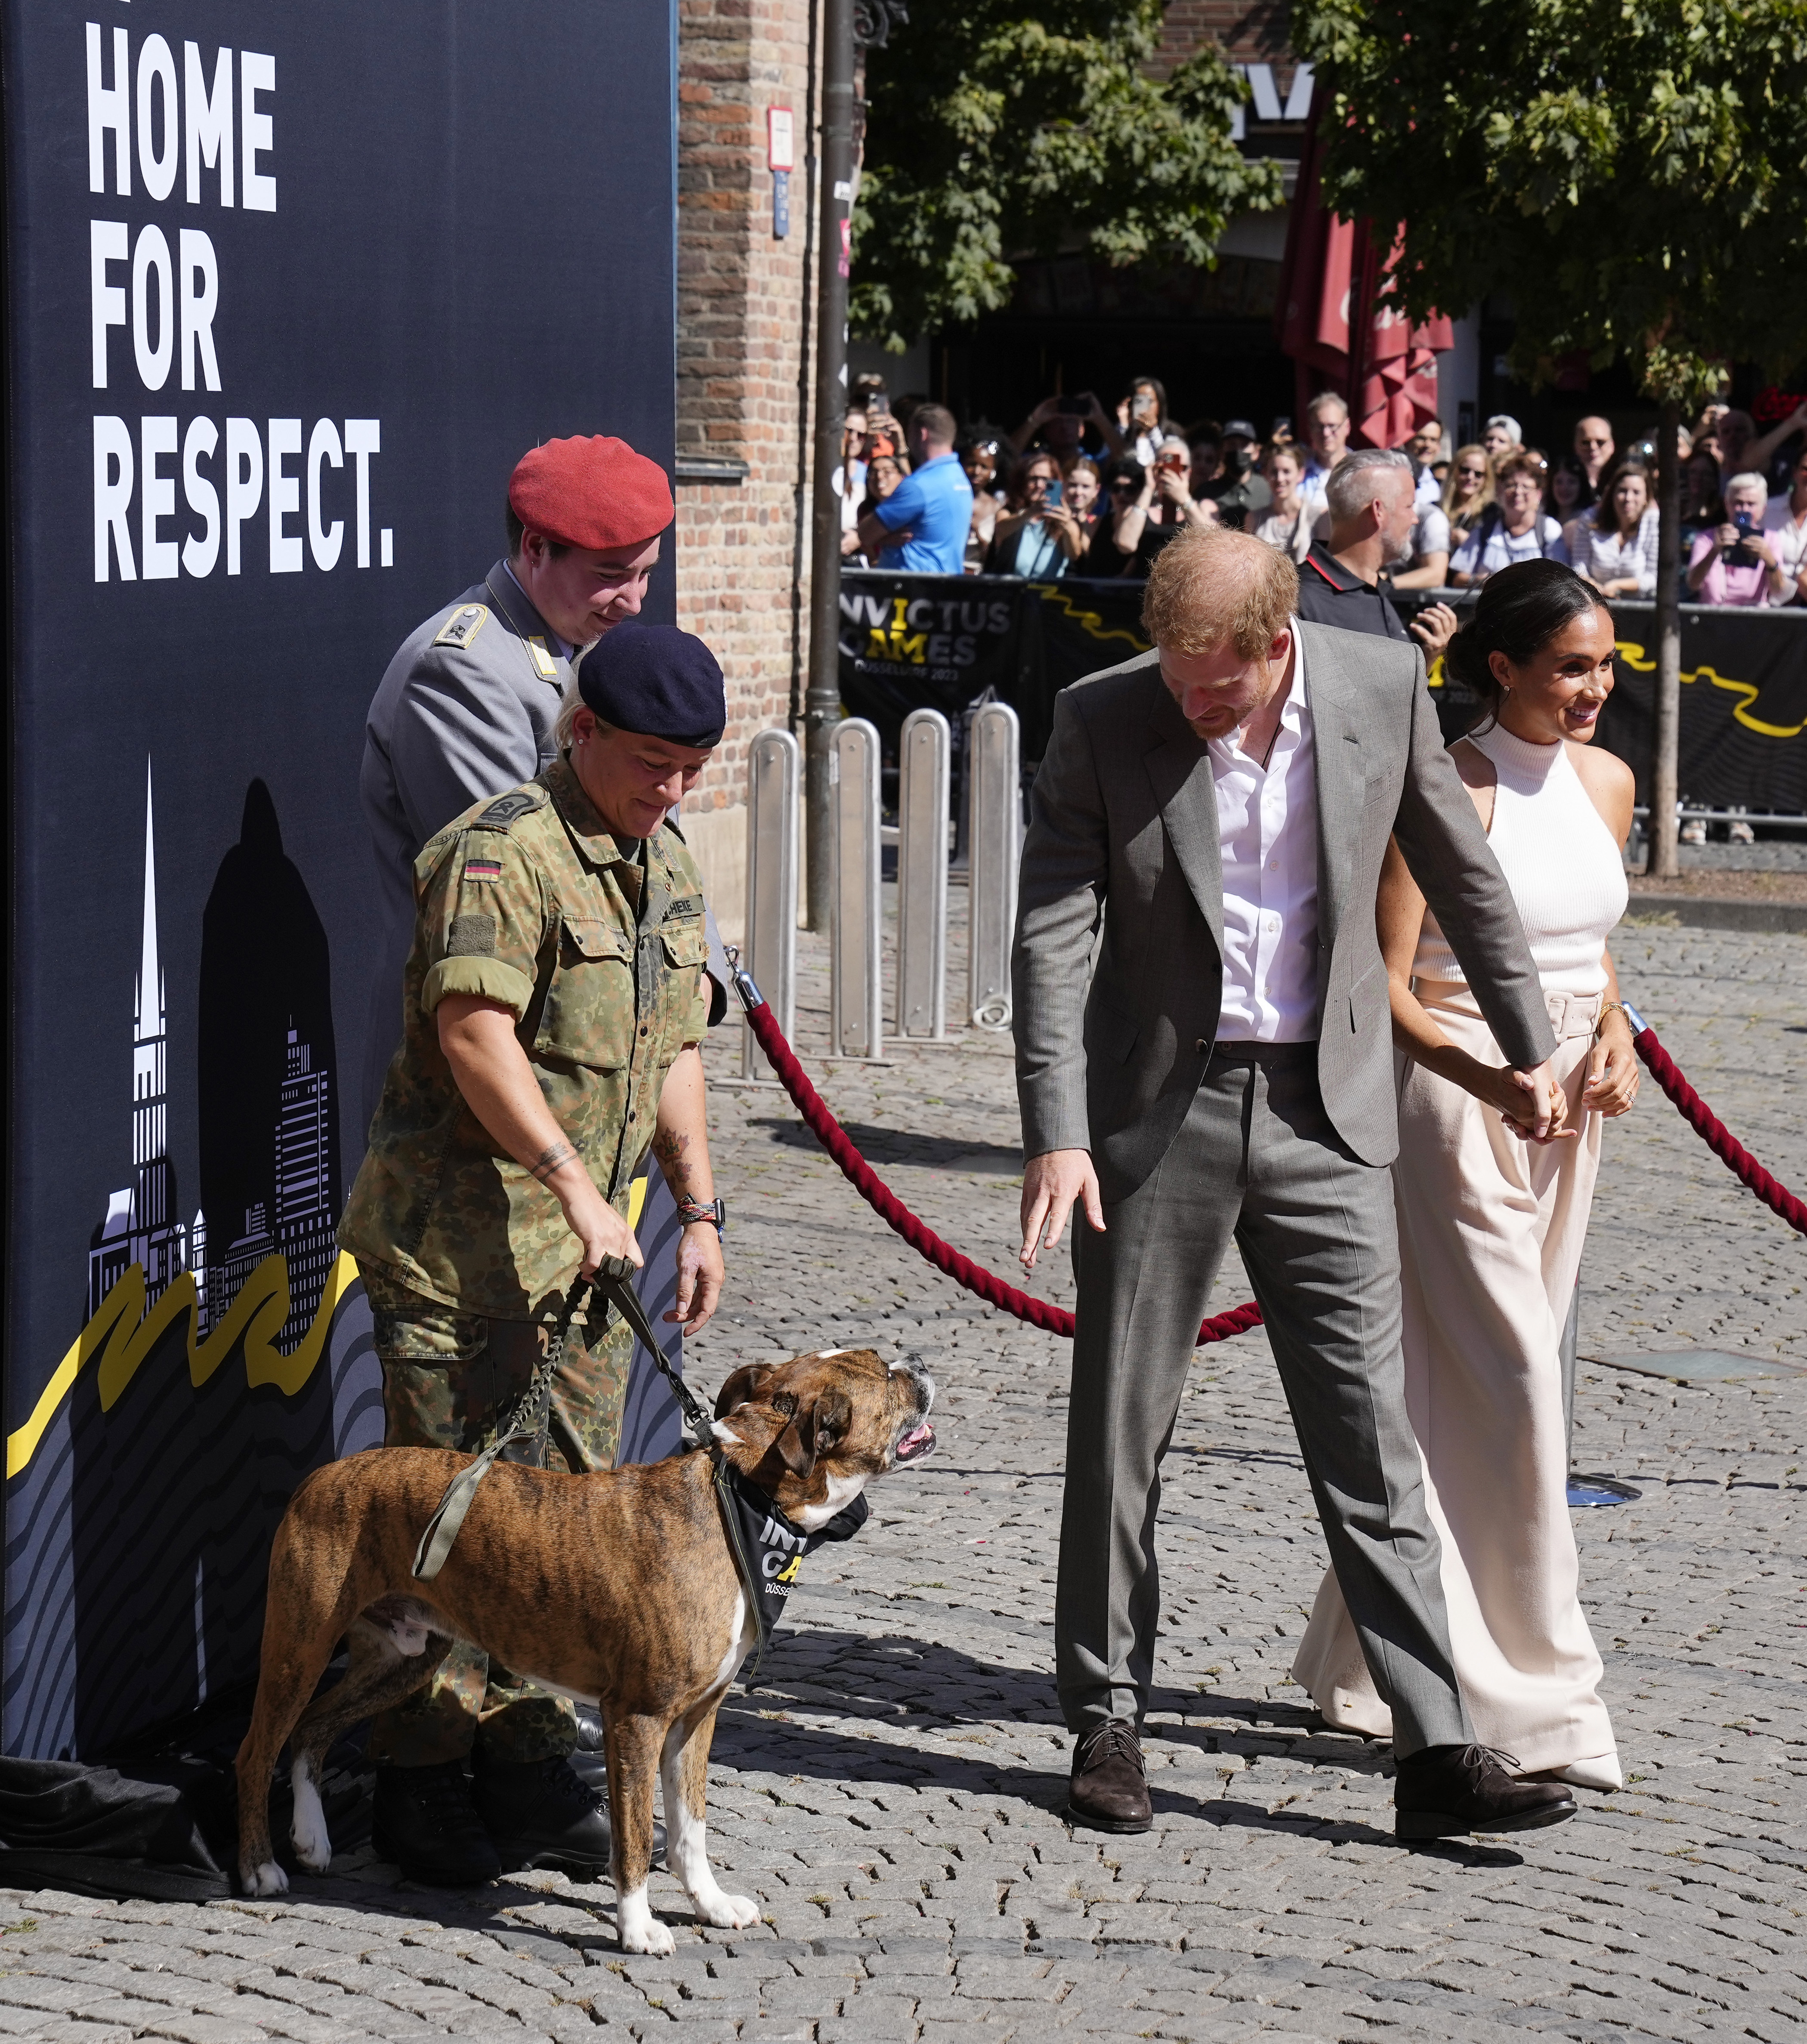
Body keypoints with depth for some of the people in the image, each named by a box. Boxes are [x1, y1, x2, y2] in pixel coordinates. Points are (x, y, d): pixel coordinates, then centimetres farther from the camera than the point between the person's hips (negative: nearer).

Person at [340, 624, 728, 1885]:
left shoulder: (670, 866, 15)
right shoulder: (500, 854, -14)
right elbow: (473, 1034, -24)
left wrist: (699, 1208, 14)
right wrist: (576, 1189, -29)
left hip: (589, 1247, 8)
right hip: (460, 1245, -8)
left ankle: (531, 1763, 20)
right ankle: (420, 1778, 6)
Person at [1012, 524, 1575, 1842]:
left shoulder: (1385, 688, -5)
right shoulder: (1103, 722, -10)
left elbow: (1462, 872, 9)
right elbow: (1054, 938, -10)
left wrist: (1530, 1043, 16)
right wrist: (1056, 1135, -19)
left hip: (1326, 1110, 1)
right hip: (1159, 1111, -1)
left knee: (1372, 1434, -1)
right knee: (1122, 1432, 7)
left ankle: (1438, 1751, 0)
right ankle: (1109, 1721, 21)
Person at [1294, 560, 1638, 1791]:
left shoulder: (1607, 784, 10)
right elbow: (1382, 986, -14)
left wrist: (1614, 1037, 3)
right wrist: (1490, 1079, -27)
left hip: (1564, 1118, 7)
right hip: (1454, 1104, -7)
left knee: (1451, 1398, 11)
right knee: (1502, 1385, -8)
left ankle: (1373, 1667, 22)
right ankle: (1529, 1699, -3)